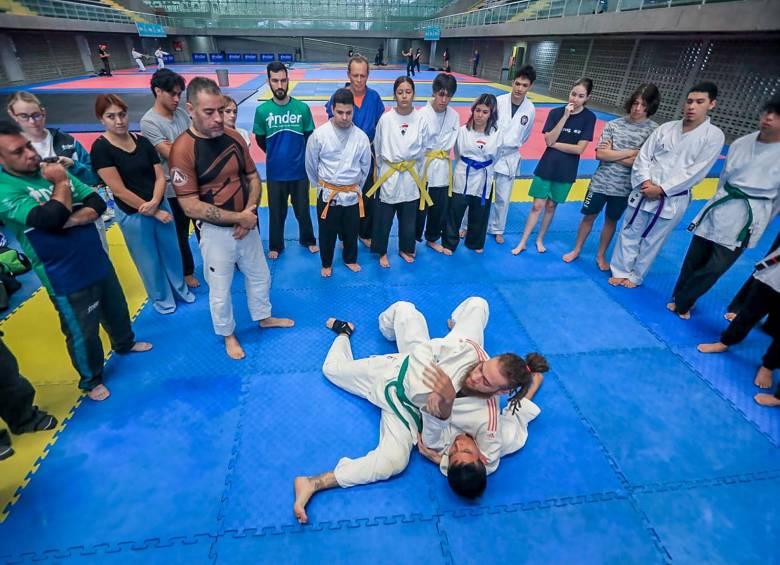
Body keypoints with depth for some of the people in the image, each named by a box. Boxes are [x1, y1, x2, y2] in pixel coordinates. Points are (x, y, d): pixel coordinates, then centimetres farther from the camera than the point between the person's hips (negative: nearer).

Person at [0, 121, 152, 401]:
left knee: (116, 308, 25)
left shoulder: (52, 170, 3)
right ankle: (91, 380, 32)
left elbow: (98, 204, -3)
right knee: (83, 332, 8)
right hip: (66, 277, -6)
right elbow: (50, 218, -31)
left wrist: (70, 220, -21)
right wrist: (61, 183, -15)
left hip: (98, 260, 6)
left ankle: (125, 343, 53)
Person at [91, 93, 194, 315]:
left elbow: (160, 176, -2)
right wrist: (153, 212, -15)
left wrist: (155, 203, -19)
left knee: (172, 252, 17)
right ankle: (161, 298, 34)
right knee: (149, 261, 11)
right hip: (132, 216, -4)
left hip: (160, 206, 4)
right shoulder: (101, 148, -13)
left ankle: (180, 289, 40)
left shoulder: (142, 141, 0)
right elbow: (119, 190, -16)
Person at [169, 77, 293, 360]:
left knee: (260, 276, 23)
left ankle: (263, 317, 48)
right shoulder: (183, 149, -19)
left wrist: (249, 214, -10)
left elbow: (253, 178, 6)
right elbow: (191, 207, -21)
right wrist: (239, 218, -18)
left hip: (247, 226, 6)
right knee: (220, 290, 13)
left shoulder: (234, 137, -2)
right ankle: (228, 334, 38)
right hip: (216, 232, -5)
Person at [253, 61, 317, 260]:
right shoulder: (262, 110, -8)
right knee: (276, 211, 13)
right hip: (275, 172, 0)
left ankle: (308, 240, 37)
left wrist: (297, 155, 9)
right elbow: (260, 141, 5)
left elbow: (310, 137, 3)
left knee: (302, 209, 14)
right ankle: (275, 245, 33)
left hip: (299, 170, 0)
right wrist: (277, 155, 14)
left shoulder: (302, 108, -8)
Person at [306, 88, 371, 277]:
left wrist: (356, 186, 14)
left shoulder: (361, 137, -6)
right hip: (327, 194, -2)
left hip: (352, 195, 2)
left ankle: (350, 259, 42)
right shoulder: (319, 134, -12)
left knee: (351, 232, 17)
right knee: (327, 232, 13)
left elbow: (365, 166, 8)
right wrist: (320, 185, 10)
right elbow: (311, 164, 1)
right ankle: (326, 263, 36)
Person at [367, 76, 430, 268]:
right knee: (384, 217, 6)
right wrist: (387, 167, 5)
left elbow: (424, 148, 6)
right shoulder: (385, 119, -8)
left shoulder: (420, 120, -4)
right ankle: (382, 251, 26)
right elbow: (378, 148, 2)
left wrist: (411, 164, 5)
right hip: (389, 175, -1)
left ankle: (405, 249, 35)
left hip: (411, 176, 2)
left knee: (409, 217, 13)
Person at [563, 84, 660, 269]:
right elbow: (600, 154, -12)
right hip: (600, 182, 0)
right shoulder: (614, 124, -5)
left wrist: (612, 154, -13)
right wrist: (630, 152, -14)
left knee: (611, 221, 16)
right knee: (589, 217, 11)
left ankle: (601, 255, 33)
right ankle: (577, 250, 30)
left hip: (624, 187, 0)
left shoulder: (654, 130, -8)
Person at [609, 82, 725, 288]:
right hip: (644, 191, 3)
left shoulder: (714, 135, -5)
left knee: (652, 241, 9)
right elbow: (643, 156, 3)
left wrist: (661, 189, -15)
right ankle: (620, 271, 25)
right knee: (630, 233, 8)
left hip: (673, 199, -2)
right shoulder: (667, 127, 3)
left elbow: (697, 171, -10)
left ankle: (636, 276, 27)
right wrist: (646, 182, -12)